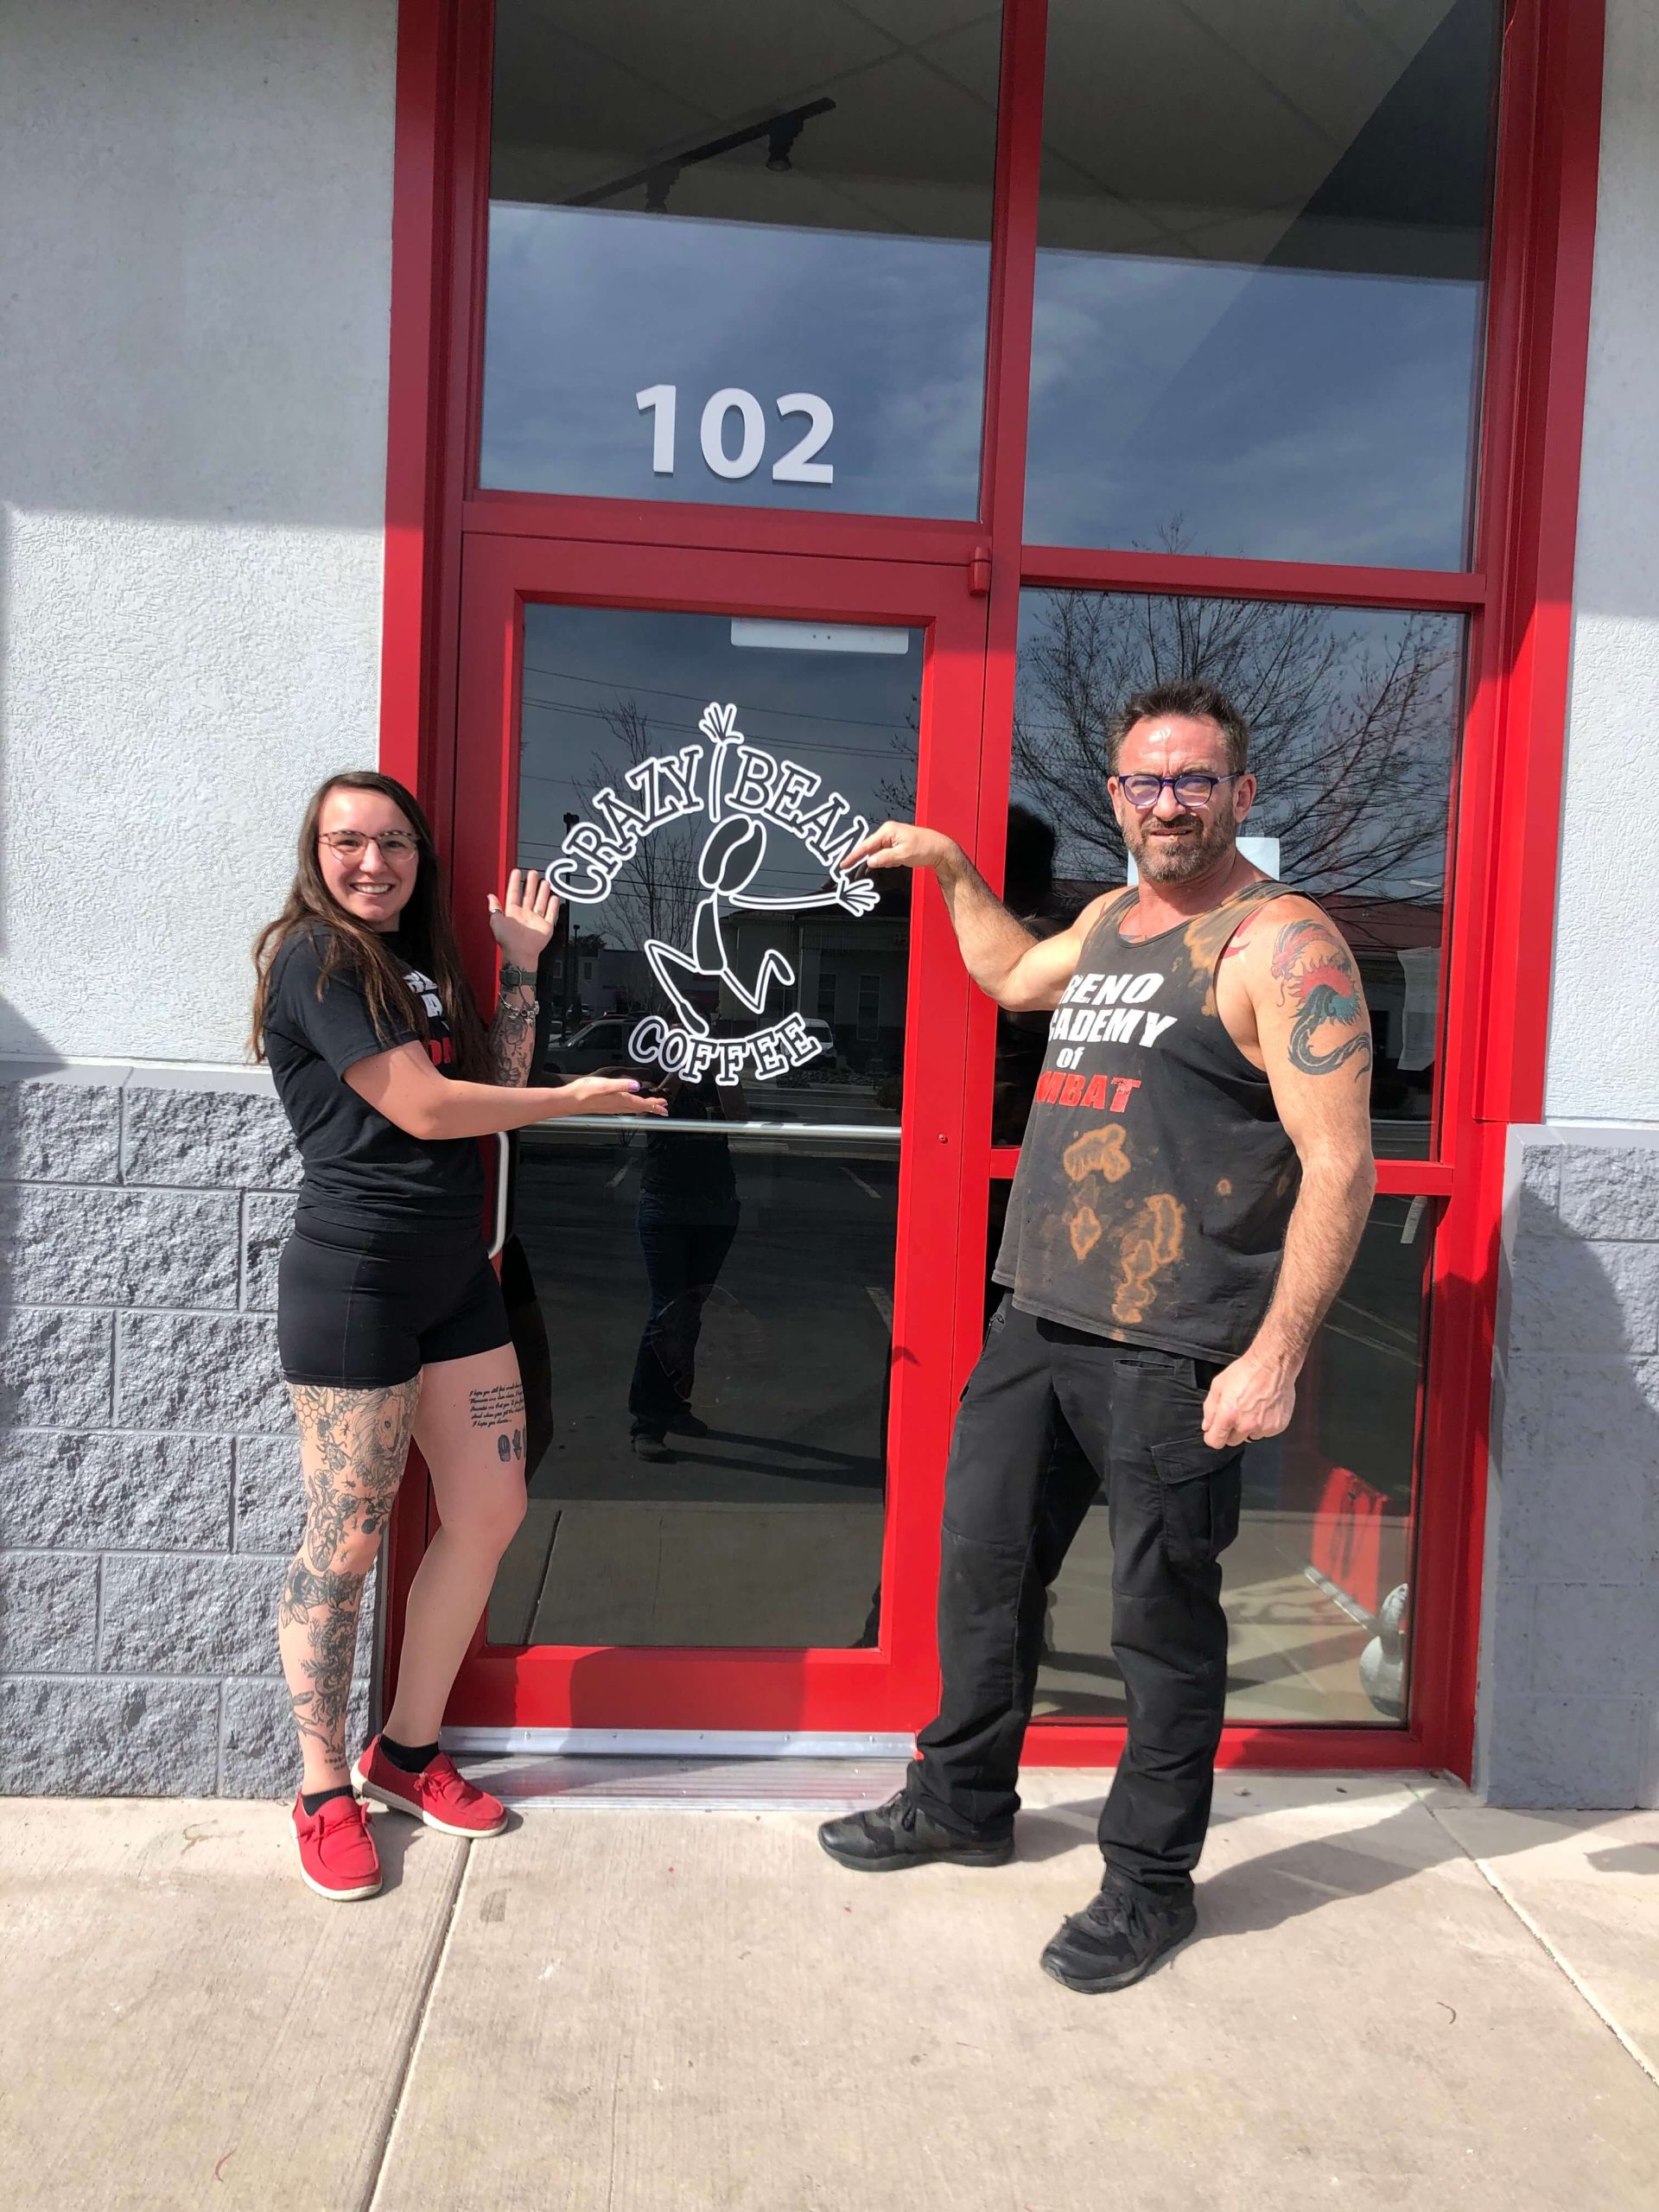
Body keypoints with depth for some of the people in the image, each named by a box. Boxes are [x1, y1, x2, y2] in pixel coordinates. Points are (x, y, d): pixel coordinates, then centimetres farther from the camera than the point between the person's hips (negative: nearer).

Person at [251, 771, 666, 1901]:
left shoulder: (419, 960, 16)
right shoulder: (314, 956, -9)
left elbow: (496, 1088, 13)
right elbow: (423, 1107, -16)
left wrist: (522, 964, 9)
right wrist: (580, 1098, -6)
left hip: (454, 1275, 8)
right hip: (356, 1278, -8)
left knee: (491, 1513, 9)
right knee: (347, 1542, 0)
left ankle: (409, 1751, 26)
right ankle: (325, 1790, 19)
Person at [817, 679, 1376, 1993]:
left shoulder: (1282, 943, -11)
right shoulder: (1113, 923, 14)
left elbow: (1340, 1164, -17)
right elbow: (1014, 976, 38)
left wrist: (1276, 1355, -22)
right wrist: (949, 866, 34)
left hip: (1175, 1354, -8)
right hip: (1037, 1320, 8)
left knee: (1164, 1619, 7)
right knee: (983, 1567, 17)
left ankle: (1151, 1882, 27)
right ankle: (964, 1802, 39)